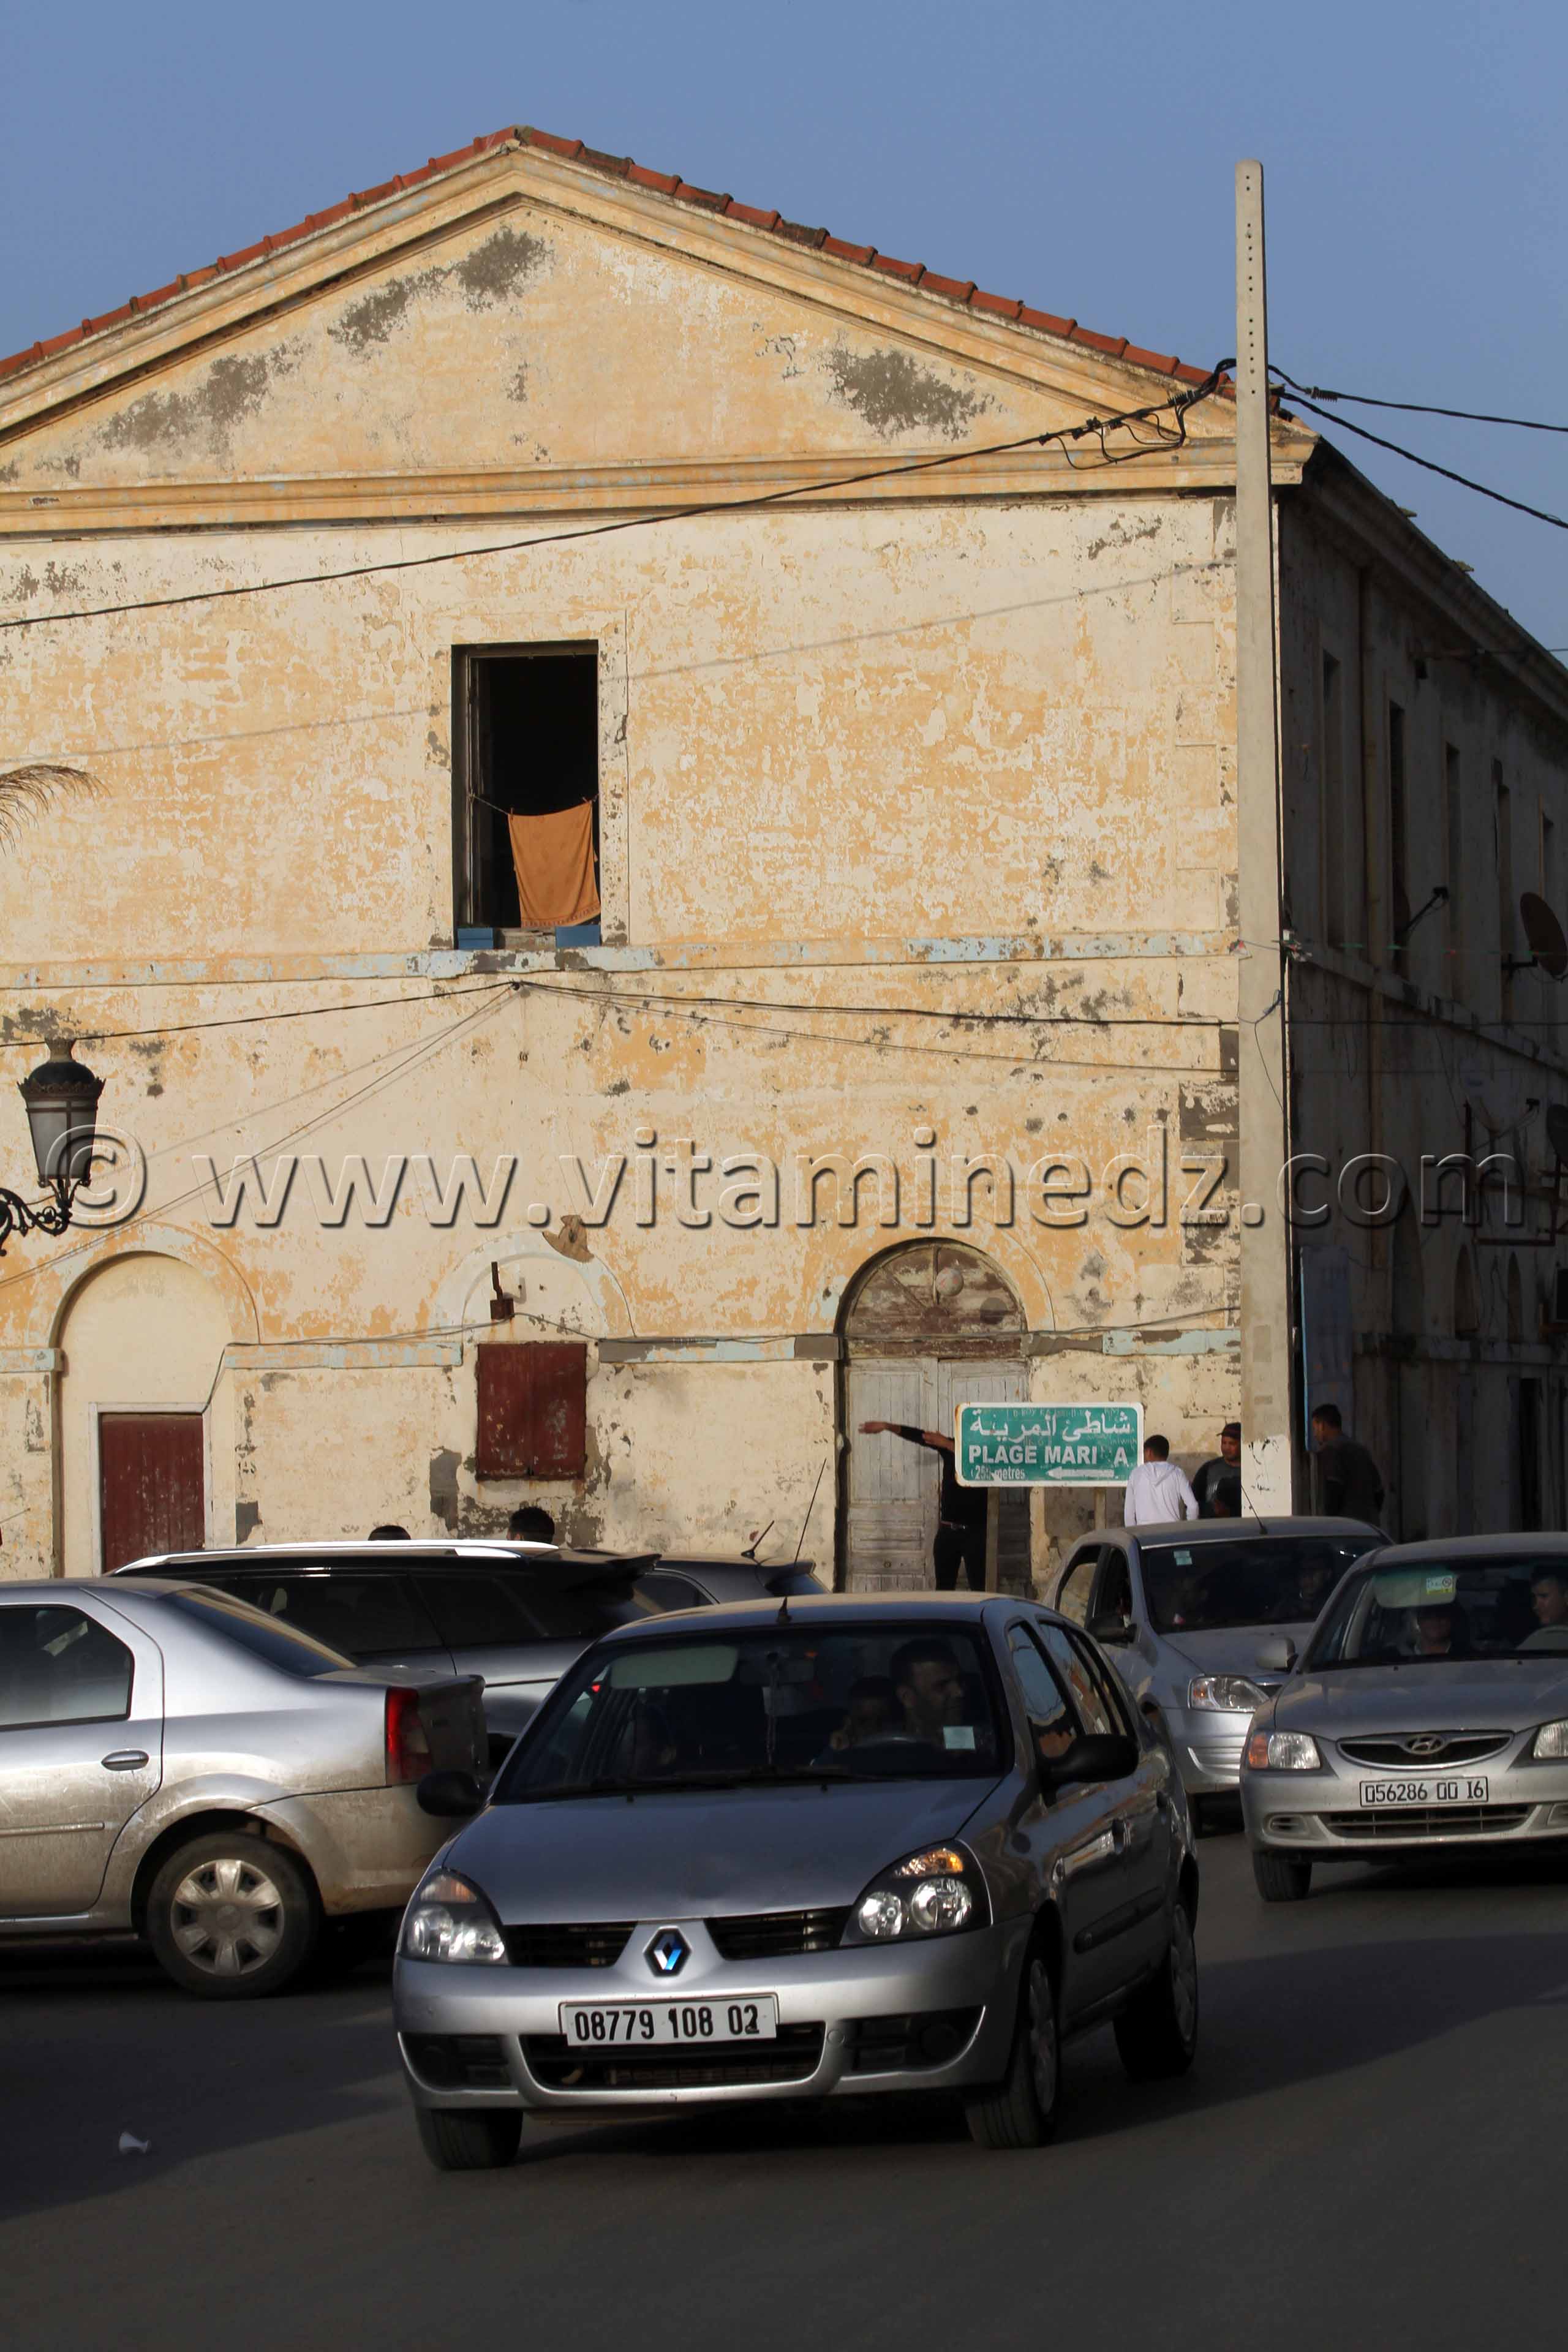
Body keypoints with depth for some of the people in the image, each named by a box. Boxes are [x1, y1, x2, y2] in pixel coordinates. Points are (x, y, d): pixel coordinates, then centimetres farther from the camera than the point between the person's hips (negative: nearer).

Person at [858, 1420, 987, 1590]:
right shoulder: (951, 1446, 10)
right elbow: (918, 1436, 3)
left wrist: (946, 1445, -28)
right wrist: (886, 1426, -5)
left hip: (974, 1532, -5)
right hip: (947, 1531, 5)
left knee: (978, 1588, -8)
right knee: (944, 1588, 5)